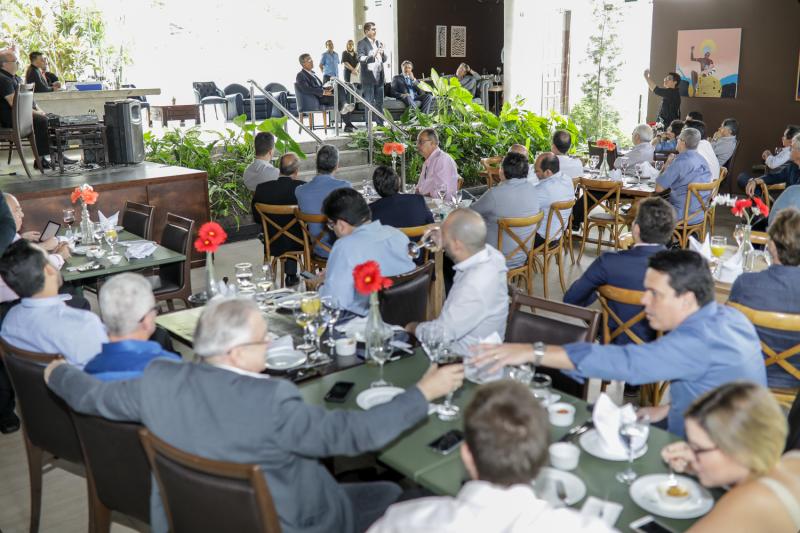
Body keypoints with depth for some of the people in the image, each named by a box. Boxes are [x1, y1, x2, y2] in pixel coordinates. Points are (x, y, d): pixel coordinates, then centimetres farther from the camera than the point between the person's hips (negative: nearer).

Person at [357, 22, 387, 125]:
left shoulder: (379, 43, 16)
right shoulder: (362, 43, -4)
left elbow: (385, 59, 17)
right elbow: (361, 59, -16)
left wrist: (383, 52, -4)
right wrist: (373, 56, -31)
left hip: (379, 76, 6)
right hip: (368, 77, -6)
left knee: (379, 102, 8)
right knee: (369, 102, -3)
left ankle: (380, 123, 14)